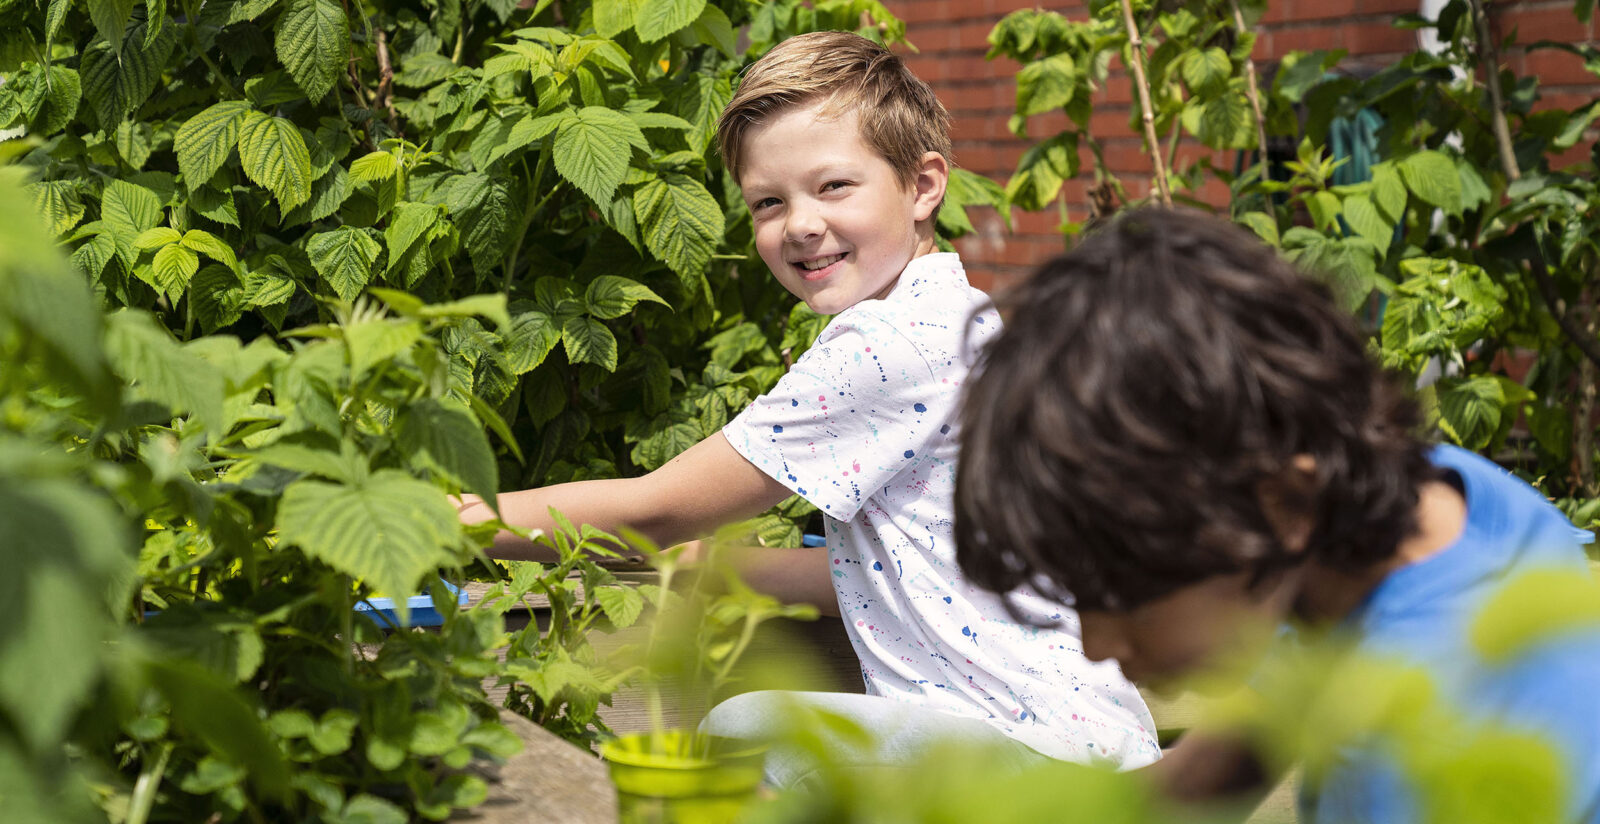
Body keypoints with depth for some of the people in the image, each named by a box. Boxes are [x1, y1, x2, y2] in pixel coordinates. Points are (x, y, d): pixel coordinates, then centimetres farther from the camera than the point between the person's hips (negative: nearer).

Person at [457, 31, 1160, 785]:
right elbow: (878, 575, 19)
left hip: (1055, 746, -11)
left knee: (748, 731, -26)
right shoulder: (949, 320, 14)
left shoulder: (891, 343, -16)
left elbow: (652, 513, -12)